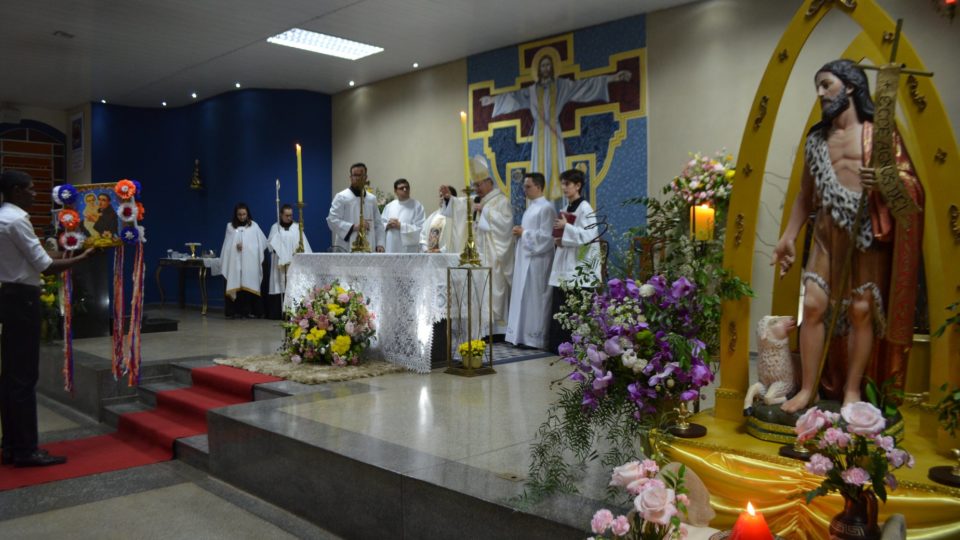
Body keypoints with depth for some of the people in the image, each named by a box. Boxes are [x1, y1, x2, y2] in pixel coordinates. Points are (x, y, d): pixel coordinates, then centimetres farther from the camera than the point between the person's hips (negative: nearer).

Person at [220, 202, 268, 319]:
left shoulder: (254, 225, 6)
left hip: (250, 262, -1)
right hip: (235, 262, 1)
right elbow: (227, 245, 8)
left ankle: (251, 311, -2)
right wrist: (235, 246, -11)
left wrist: (245, 246, 2)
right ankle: (237, 311, -3)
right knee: (236, 286, -5)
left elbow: (262, 243, 8)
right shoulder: (230, 226, 9)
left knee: (250, 285, -4)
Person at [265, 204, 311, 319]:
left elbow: (303, 243, 6)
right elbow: (270, 242, 5)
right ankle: (279, 313, -7)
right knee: (281, 287, -5)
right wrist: (275, 249, -13)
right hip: (280, 262, 0)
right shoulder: (275, 227, 11)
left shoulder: (297, 227, 11)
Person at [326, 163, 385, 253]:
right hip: (347, 250, -5)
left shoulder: (372, 199, 14)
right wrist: (354, 227, -20)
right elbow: (332, 220, -9)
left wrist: (380, 244, 3)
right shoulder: (341, 197, -1)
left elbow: (378, 224, 15)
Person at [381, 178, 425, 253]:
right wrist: (387, 225, -6)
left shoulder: (417, 206, -2)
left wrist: (400, 226, -14)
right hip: (391, 250, 4)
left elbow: (420, 228, -10)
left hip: (408, 250, -4)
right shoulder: (389, 206, 13)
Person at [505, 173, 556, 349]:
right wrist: (519, 232, 4)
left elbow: (546, 236, -18)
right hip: (525, 258, 9)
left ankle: (535, 339, 2)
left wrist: (523, 233, -12)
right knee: (523, 297, 9)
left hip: (537, 260, -9)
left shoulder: (546, 208, -12)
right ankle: (523, 336, 15)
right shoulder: (531, 207, 17)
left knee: (534, 298, -5)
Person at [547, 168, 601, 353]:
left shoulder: (585, 209, -9)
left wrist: (566, 227, -18)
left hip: (579, 268, -8)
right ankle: (559, 345, 16)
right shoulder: (567, 208, 15)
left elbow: (590, 235, -19)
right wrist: (559, 240, 3)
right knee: (559, 307, 8)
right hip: (565, 265, 8)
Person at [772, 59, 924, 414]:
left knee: (862, 310, -2)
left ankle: (852, 391, 9)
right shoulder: (816, 139, 16)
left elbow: (910, 183, 0)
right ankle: (808, 389, 0)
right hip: (827, 234, 3)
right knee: (814, 305, -7)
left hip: (868, 234, -3)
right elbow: (806, 195, 18)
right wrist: (788, 236, 13)